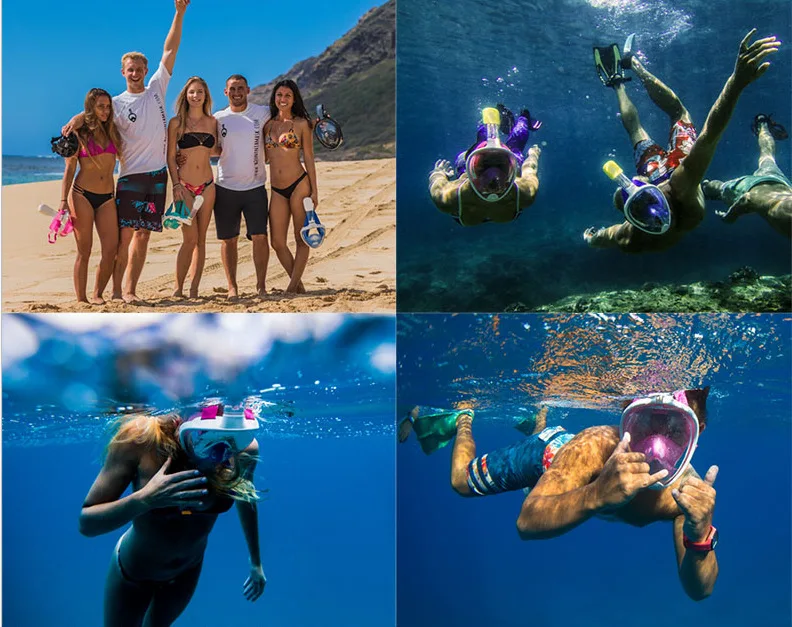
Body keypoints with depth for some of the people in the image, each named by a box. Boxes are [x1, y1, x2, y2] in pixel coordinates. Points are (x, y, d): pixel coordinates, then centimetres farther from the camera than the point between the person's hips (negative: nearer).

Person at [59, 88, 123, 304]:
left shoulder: (112, 132, 12)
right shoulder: (79, 134, 2)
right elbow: (69, 170, 1)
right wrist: (64, 201, -6)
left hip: (107, 198, 4)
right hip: (82, 195, -4)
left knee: (111, 248, -8)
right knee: (84, 250, -2)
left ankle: (97, 294, 7)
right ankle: (81, 299, 4)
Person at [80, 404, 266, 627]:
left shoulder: (244, 449, -27)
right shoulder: (141, 438, -35)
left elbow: (246, 499, -3)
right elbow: (86, 523, -29)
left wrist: (256, 562, 9)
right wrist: (144, 499, -46)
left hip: (188, 571, 3)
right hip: (133, 571, -3)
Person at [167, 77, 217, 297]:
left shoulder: (212, 122, 9)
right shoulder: (176, 123, 1)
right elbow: (171, 157, -1)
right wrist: (176, 184, -9)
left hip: (207, 185, 4)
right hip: (184, 185, -3)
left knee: (201, 239, 4)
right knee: (190, 238, -11)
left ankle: (194, 289, 10)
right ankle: (178, 288, 0)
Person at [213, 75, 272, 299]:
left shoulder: (262, 113, 3)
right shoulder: (218, 119, 5)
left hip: (255, 187, -1)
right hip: (226, 188, 1)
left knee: (260, 236, -6)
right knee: (228, 239, 4)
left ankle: (261, 285, 4)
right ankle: (232, 286, 12)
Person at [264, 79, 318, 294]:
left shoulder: (301, 124, 1)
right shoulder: (267, 124, 12)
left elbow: (308, 158, 1)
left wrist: (314, 191, -2)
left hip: (299, 185, -4)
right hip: (277, 190, 4)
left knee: (301, 239, -1)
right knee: (277, 243, 1)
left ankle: (292, 287, 6)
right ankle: (299, 286, 14)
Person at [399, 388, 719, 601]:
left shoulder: (687, 486, -43)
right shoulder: (595, 445, -51)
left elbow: (699, 590, -41)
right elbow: (527, 523, -56)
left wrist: (699, 537, -65)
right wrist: (597, 495, -76)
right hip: (550, 453, -4)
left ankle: (539, 420, 68)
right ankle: (463, 421, 42)